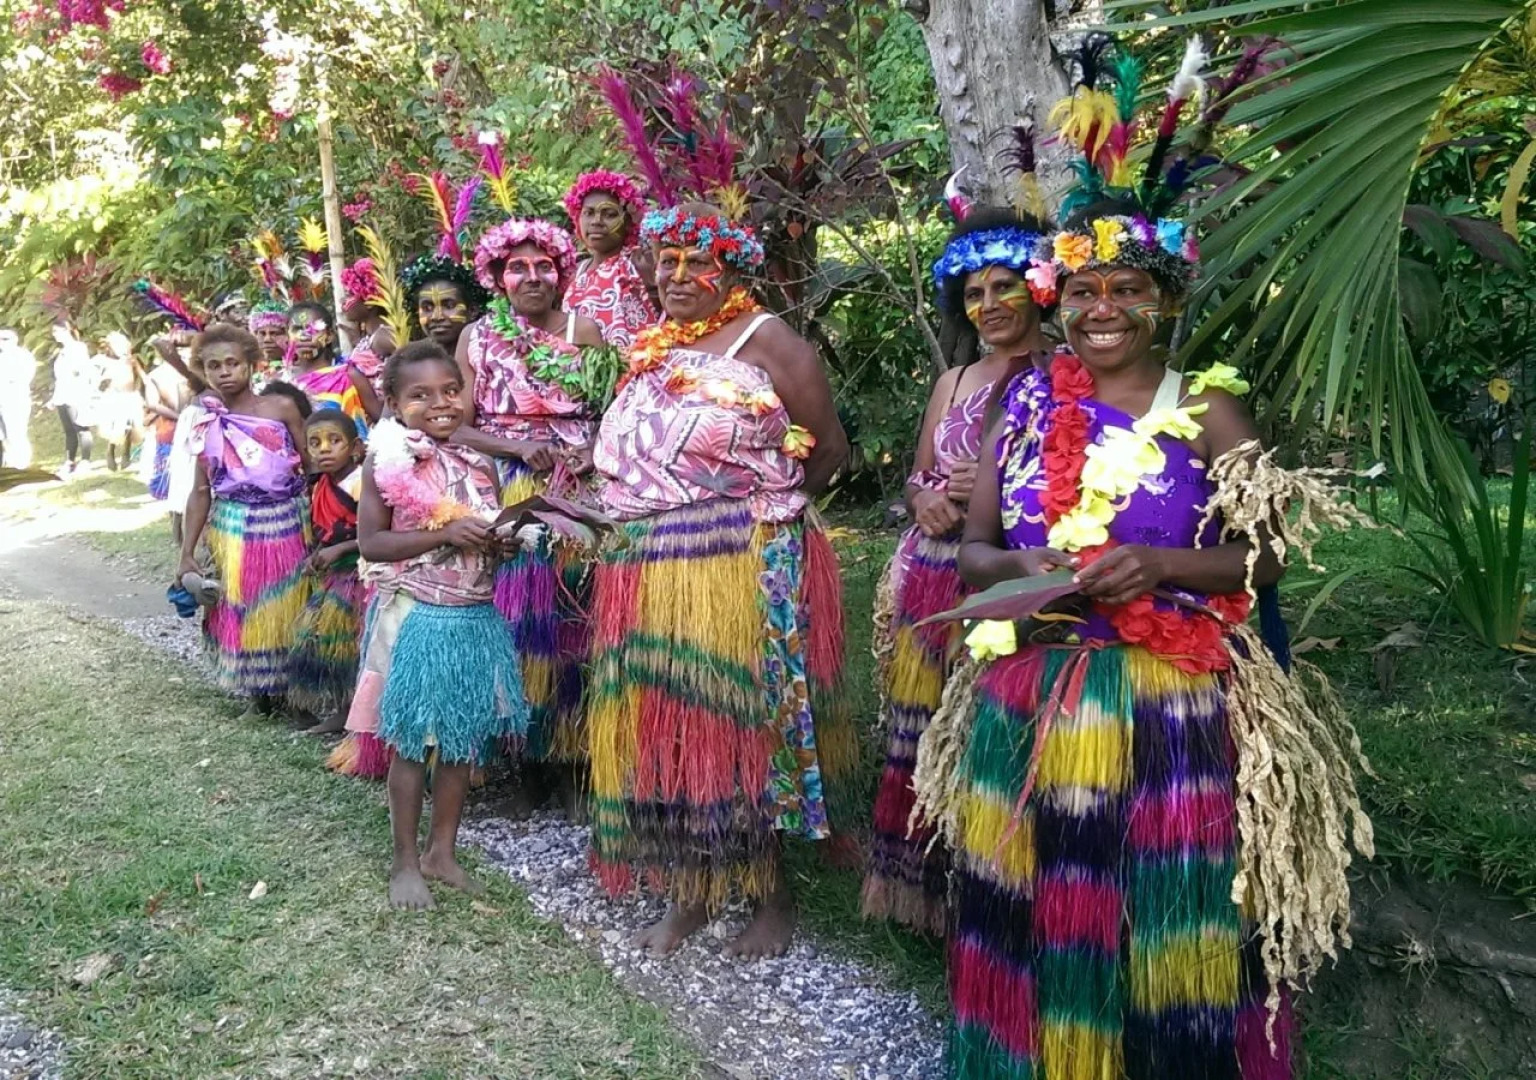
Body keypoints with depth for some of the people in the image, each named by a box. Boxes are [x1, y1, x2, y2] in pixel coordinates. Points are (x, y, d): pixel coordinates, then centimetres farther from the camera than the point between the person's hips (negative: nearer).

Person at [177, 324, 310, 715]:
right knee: (242, 613, 9)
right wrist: (187, 554, 3)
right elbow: (201, 491, 6)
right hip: (232, 532, 3)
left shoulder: (281, 407, -6)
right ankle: (259, 693, 26)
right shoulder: (207, 423, 3)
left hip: (285, 528, -2)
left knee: (286, 610, 7)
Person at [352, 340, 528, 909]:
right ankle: (405, 862, 19)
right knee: (412, 742, 4)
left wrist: (501, 538, -5)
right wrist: (445, 533, -20)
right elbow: (370, 543, -11)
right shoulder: (389, 461, -7)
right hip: (417, 617, -5)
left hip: (477, 617, 5)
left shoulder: (480, 463, 6)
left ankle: (441, 851, 27)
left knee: (465, 739, 11)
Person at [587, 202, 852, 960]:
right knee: (664, 728, 9)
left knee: (739, 725, 0)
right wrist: (656, 519, 9)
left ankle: (771, 892, 18)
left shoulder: (766, 341, -4)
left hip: (744, 572, -6)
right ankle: (688, 889, 24)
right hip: (650, 571, 6)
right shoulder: (648, 351, 15)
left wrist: (766, 509, 7)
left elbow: (829, 448, -3)